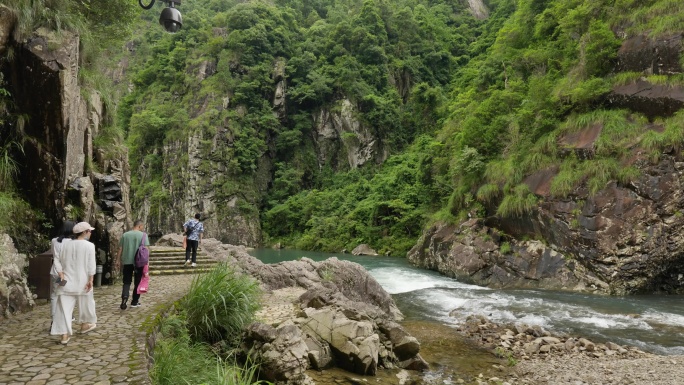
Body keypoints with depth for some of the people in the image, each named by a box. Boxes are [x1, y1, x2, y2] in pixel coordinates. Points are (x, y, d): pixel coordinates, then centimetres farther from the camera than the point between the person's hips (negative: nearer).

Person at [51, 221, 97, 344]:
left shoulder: (66, 245, 7)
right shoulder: (89, 246, -7)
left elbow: (58, 260, 6)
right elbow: (91, 265, -12)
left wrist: (60, 273, 1)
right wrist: (91, 280, -10)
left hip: (67, 281, 3)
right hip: (82, 282, -3)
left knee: (64, 308, 0)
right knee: (85, 303, 19)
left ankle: (65, 335, -4)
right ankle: (85, 325, 37)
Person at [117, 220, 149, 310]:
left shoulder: (125, 235, 5)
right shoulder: (143, 235, -4)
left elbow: (120, 249, 5)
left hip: (127, 262, 2)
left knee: (127, 282, 10)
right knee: (138, 282, 10)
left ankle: (124, 297, -13)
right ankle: (135, 302, 16)